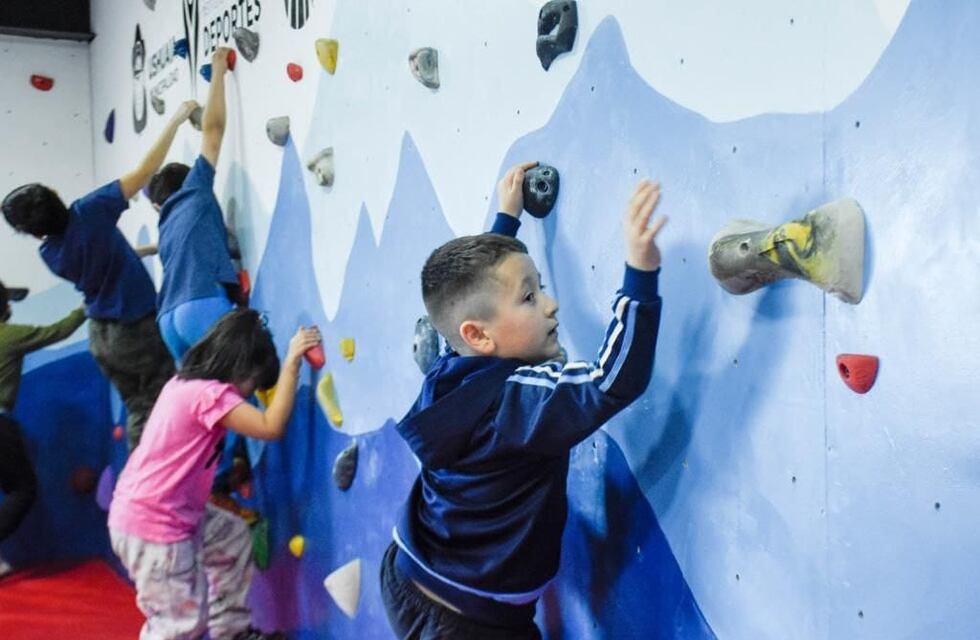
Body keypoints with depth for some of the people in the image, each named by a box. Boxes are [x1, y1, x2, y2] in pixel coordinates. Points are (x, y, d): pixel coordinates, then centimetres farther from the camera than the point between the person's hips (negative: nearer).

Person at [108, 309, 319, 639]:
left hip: (156, 510, 10)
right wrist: (292, 361, -26)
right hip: (151, 524, -10)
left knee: (233, 535, 22)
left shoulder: (186, 382, 6)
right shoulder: (209, 393, -22)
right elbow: (271, 427, -29)